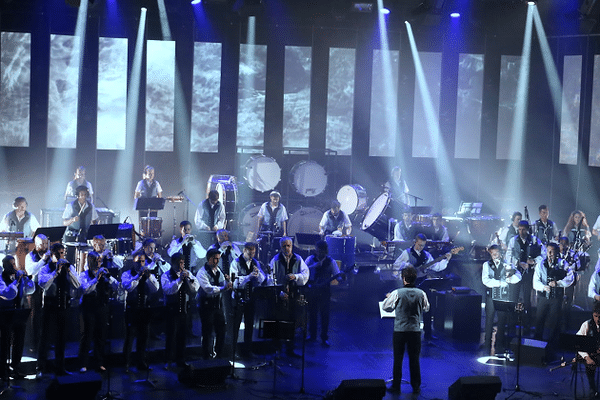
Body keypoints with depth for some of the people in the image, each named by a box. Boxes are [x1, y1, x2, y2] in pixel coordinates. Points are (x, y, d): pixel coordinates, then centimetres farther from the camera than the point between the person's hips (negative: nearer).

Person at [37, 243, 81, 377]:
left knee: (61, 337, 10)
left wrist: (68, 270, -16)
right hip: (49, 305, -3)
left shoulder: (69, 267, 8)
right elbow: (43, 284, -19)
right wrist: (56, 271, -24)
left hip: (63, 305, 3)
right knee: (45, 336, -2)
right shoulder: (46, 268, 0)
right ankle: (41, 369, 2)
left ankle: (60, 367, 21)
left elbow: (77, 285, -6)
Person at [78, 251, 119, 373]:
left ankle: (100, 363, 15)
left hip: (102, 307, 4)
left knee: (101, 336, 7)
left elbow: (116, 287, 4)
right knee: (87, 335, -4)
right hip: (89, 308, -4)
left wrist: (108, 276, -9)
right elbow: (85, 289, -15)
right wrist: (96, 279, -21)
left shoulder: (104, 274, 13)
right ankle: (83, 365, 1)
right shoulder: (84, 274, 2)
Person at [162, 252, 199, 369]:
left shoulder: (188, 273, 11)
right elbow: (168, 289, -18)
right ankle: (169, 361, 3)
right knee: (171, 334, -5)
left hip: (184, 308, 4)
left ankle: (181, 360, 17)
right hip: (172, 309, -4)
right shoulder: (166, 275, -2)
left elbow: (196, 287, 1)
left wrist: (188, 277, -13)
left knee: (182, 335, 8)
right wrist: (180, 279, -23)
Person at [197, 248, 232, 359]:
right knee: (207, 334, -1)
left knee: (221, 332, 10)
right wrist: (224, 288, -37)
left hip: (218, 304, 7)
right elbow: (209, 289, -26)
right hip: (207, 306, -7)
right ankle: (207, 359, 7)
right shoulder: (202, 273, -12)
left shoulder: (219, 271, 11)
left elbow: (224, 288, 8)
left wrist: (228, 283, -14)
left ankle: (218, 357, 23)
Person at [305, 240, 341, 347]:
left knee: (325, 314, 0)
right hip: (312, 289, 1)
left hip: (325, 291, -1)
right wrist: (315, 266, -24)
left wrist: (341, 278, -27)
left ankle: (325, 338, 10)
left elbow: (337, 274, -4)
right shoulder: (311, 259, 1)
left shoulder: (330, 261, -1)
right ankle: (312, 334, 26)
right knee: (312, 313, 9)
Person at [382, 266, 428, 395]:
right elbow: (426, 308, 11)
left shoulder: (397, 293, -11)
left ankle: (396, 386, 12)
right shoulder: (421, 293, -3)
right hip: (415, 330, 2)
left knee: (398, 359, 8)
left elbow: (387, 307, -1)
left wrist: (388, 298, 19)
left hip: (400, 330, -2)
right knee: (414, 359, 10)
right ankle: (416, 387, 13)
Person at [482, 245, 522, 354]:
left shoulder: (506, 265, 11)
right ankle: (487, 346, 5)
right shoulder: (486, 265, 10)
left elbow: (518, 276, 0)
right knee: (489, 320, -1)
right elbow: (486, 280, -3)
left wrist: (510, 278, -20)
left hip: (504, 296, 0)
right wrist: (500, 282, -10)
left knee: (502, 321, 0)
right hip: (491, 295, 0)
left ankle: (499, 345, 8)